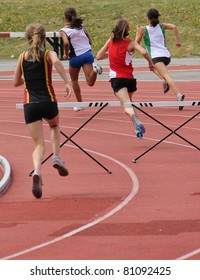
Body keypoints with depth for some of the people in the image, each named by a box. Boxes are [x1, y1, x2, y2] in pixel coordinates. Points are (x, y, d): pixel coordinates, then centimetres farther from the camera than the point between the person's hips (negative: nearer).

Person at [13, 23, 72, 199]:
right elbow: (56, 62, -23)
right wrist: (67, 82, -23)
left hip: (30, 105, 1)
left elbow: (16, 82, 16)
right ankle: (56, 157, 16)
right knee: (55, 126, 34)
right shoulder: (48, 54, 1)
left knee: (39, 144, 2)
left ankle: (37, 172, -28)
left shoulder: (22, 57, 10)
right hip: (48, 102, -1)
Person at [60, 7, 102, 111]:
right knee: (90, 82, -9)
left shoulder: (64, 30, -2)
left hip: (76, 57, -3)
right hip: (88, 53, 3)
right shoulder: (81, 27, 11)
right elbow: (90, 41, 12)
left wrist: (66, 54, -4)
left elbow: (66, 43, -20)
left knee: (74, 80, 23)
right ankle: (95, 69, -39)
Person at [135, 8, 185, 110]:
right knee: (153, 66, 35)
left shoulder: (144, 29, 5)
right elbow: (174, 27, -1)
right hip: (166, 55, 6)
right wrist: (177, 40, 5)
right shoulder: (161, 26, 15)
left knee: (167, 76, -24)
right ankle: (164, 81, 11)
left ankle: (179, 95, -44)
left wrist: (138, 31, 28)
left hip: (156, 56, -6)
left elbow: (137, 42, 15)